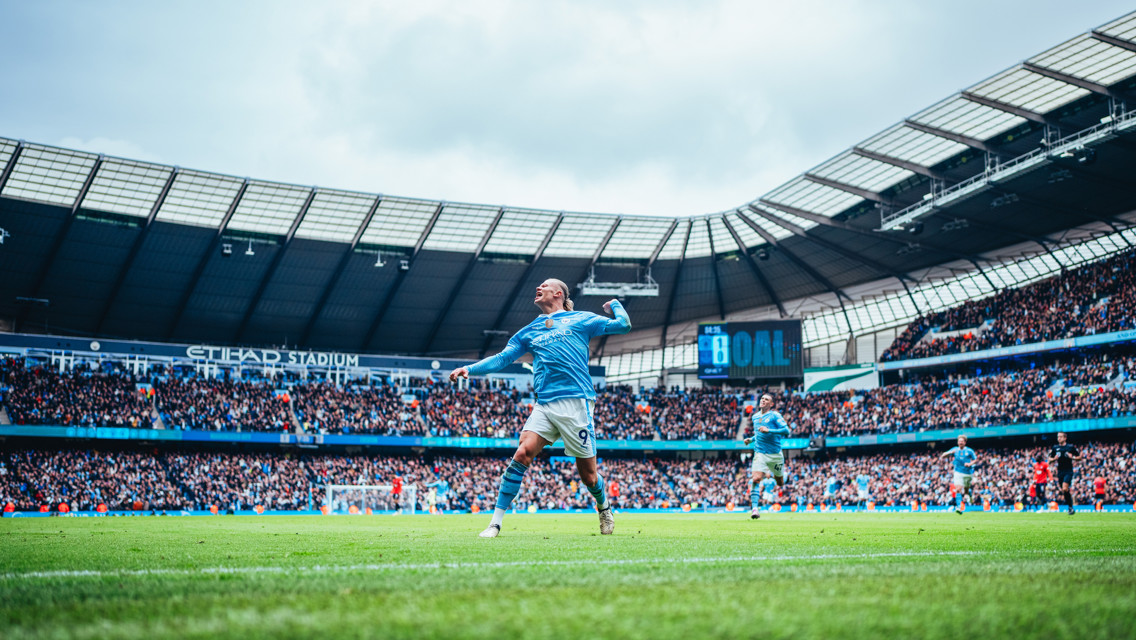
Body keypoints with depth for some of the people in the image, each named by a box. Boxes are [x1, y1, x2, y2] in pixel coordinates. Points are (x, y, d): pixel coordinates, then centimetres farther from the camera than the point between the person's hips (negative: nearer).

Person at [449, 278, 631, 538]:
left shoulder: (580, 320, 10)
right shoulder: (529, 332, 20)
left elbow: (623, 324, 10)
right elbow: (502, 358, 15)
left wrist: (614, 304, 26)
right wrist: (470, 369, 2)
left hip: (576, 401, -3)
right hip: (544, 405, 3)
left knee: (587, 473, 3)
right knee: (522, 454, -18)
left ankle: (604, 509, 35)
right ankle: (496, 522, -13)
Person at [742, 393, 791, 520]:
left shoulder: (774, 416, -5)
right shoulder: (755, 417, 12)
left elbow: (786, 431, -17)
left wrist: (768, 430, -25)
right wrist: (750, 439, 10)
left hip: (775, 454, -2)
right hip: (760, 453, 2)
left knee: (780, 483, 13)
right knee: (756, 479, -20)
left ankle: (770, 474, 48)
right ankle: (754, 508, -19)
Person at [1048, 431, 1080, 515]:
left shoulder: (1071, 447, -1)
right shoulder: (1055, 448, 8)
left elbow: (1079, 457, 5)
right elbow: (1050, 459, 14)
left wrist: (1072, 457, -13)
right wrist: (1054, 459, -7)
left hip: (1068, 471, -4)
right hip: (1060, 471, 4)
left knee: (1065, 489, -20)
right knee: (1063, 490, 6)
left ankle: (1070, 507, -9)